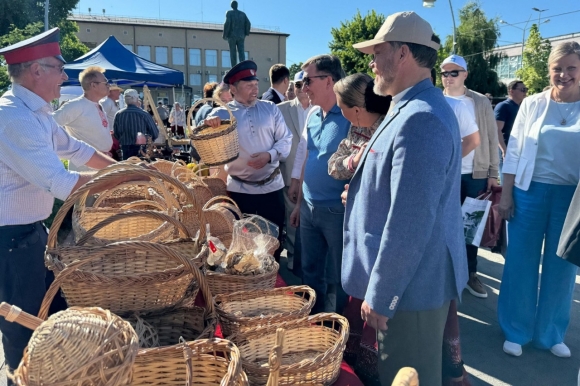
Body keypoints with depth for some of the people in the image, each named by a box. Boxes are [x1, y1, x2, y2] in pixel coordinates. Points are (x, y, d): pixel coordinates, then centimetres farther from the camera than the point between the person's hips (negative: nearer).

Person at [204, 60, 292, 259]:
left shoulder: (270, 109, 4)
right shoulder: (221, 114, -1)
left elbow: (286, 139, 2)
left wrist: (270, 155, -17)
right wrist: (207, 125, -30)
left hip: (272, 186, 2)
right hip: (239, 189, -1)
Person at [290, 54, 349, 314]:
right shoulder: (313, 115, 8)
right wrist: (299, 202, 17)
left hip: (337, 211, -7)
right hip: (309, 208, 7)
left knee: (335, 278, 10)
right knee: (310, 271, 19)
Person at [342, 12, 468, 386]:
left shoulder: (419, 120, -26)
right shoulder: (419, 108, 9)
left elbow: (408, 224, -28)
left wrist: (379, 295, -20)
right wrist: (365, 192, 10)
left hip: (410, 283, -10)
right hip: (420, 277, 10)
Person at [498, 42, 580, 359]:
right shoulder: (533, 104, 1)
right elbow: (513, 151, 2)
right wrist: (505, 195, -2)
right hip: (530, 192, 0)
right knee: (521, 262, 6)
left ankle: (551, 333, 29)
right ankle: (516, 330, 23)